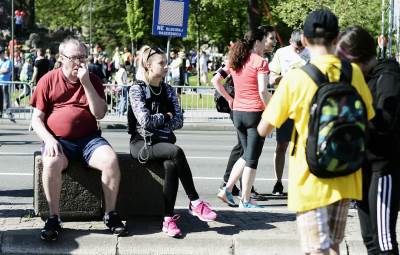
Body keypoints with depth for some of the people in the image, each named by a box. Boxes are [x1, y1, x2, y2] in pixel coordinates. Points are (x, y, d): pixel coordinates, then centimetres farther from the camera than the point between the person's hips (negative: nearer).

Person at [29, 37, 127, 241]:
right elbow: (37, 119, 4)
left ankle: (110, 214, -12)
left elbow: (99, 113, -4)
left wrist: (86, 83, -10)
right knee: (51, 163, -35)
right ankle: (53, 219, -23)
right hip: (58, 139, -1)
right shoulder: (48, 81, 5)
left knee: (110, 160, -28)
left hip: (89, 138, 2)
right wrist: (48, 139, -15)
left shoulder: (92, 81, 9)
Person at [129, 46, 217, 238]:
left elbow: (179, 121, 3)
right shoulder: (136, 89, -4)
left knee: (171, 165, -31)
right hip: (142, 143, -4)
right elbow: (145, 121, -17)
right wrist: (165, 117, -2)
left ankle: (168, 219, -30)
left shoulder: (168, 90, 12)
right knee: (176, 152, -32)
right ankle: (195, 203, -23)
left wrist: (156, 122, -9)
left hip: (164, 142, 4)